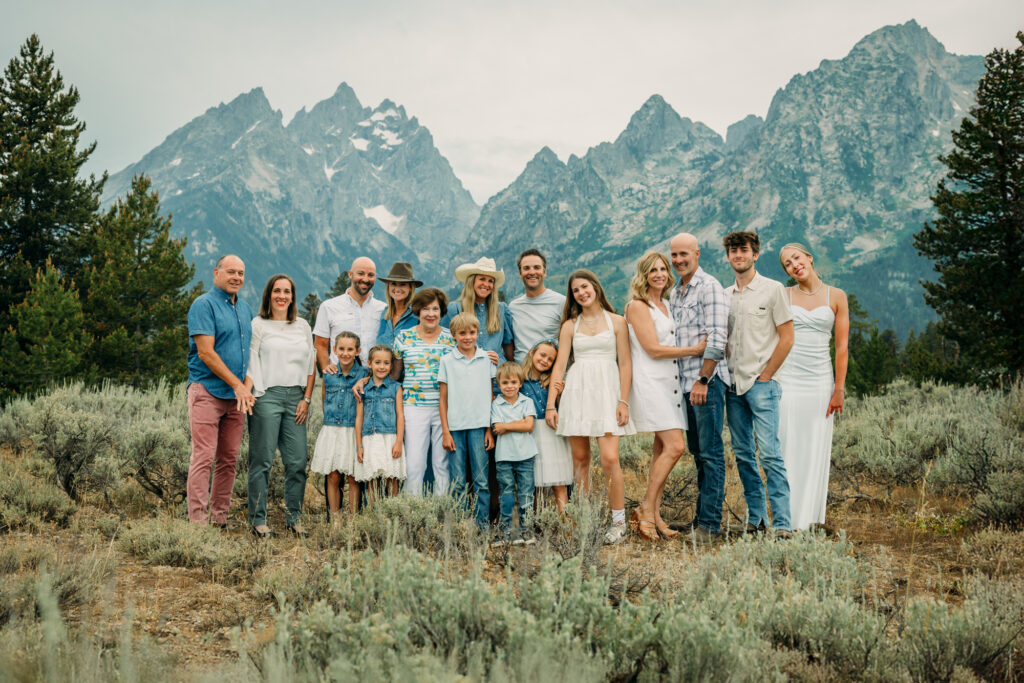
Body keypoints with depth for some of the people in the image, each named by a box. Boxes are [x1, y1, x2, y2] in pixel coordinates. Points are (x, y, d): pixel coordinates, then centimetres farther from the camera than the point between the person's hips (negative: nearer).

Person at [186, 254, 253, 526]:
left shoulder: (245, 308, 17)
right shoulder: (204, 304, -6)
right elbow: (205, 353, -14)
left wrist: (247, 386, 11)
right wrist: (237, 384, -14)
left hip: (236, 395, 7)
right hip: (208, 391, -7)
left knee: (228, 460, 8)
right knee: (204, 458, -8)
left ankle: (220, 518, 16)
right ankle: (198, 521, -5)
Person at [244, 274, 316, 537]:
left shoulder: (303, 326, 18)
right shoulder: (258, 325, 6)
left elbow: (310, 365, 17)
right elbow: (250, 364, 1)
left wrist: (306, 399, 7)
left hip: (295, 397, 4)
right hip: (266, 396, -4)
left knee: (297, 461, -1)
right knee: (262, 460, -4)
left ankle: (293, 518, 9)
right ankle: (258, 520, 3)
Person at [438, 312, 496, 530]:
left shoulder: (486, 359, 7)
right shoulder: (447, 360, 3)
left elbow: (490, 395, 9)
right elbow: (443, 399, 4)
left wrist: (490, 429, 4)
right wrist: (445, 431, -1)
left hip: (479, 425, 1)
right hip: (455, 426, 0)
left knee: (481, 480, 1)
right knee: (457, 481, 3)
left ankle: (483, 524, 7)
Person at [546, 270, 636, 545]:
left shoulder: (616, 321, 7)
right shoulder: (570, 325, 12)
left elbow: (625, 364, 4)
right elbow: (559, 366, 9)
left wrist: (624, 401, -5)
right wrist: (550, 404, 1)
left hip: (606, 391, -2)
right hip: (577, 391, 2)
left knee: (609, 459, -12)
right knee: (580, 459, 3)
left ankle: (618, 521, -2)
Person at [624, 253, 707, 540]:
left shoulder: (665, 305, 19)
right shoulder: (638, 306, -7)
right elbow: (653, 349, -13)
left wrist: (698, 348, 9)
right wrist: (694, 350, -9)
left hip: (669, 382, 8)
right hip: (650, 383, -8)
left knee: (662, 448, 5)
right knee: (675, 446, -15)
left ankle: (654, 515, 9)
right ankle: (646, 508, -5)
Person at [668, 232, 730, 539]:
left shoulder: (709, 287, -7)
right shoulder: (674, 293, 18)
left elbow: (716, 340, -15)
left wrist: (702, 380, -17)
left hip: (707, 380, -8)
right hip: (685, 382, 8)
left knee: (711, 453, -6)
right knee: (697, 452, 12)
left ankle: (710, 523, -4)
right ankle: (701, 517, 18)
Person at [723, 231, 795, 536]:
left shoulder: (773, 289, -2)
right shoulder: (725, 295, 14)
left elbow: (787, 338, -5)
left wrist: (765, 375, -8)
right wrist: (725, 375, 8)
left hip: (761, 384, -6)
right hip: (733, 385, 6)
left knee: (769, 452, -12)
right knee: (743, 453, 8)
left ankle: (782, 522, -10)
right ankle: (756, 516, 17)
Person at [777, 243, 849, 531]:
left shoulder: (836, 297, 4)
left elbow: (842, 346, 2)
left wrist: (839, 388, -3)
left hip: (820, 380, 0)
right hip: (786, 378, 0)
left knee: (815, 450, 3)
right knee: (787, 447, -1)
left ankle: (810, 517, 11)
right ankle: (786, 517, 5)